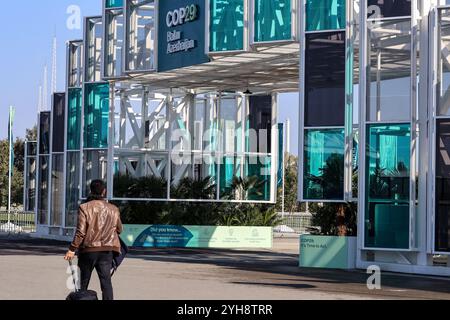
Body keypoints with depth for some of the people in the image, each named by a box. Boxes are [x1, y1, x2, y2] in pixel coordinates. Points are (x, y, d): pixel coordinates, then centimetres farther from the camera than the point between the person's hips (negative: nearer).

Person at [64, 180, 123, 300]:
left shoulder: (85, 207, -7)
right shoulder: (113, 209, 3)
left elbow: (80, 231, -12)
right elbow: (119, 229, 15)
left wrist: (72, 249, -7)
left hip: (89, 249, -2)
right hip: (107, 250, 2)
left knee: (84, 282, 12)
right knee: (106, 281, -1)